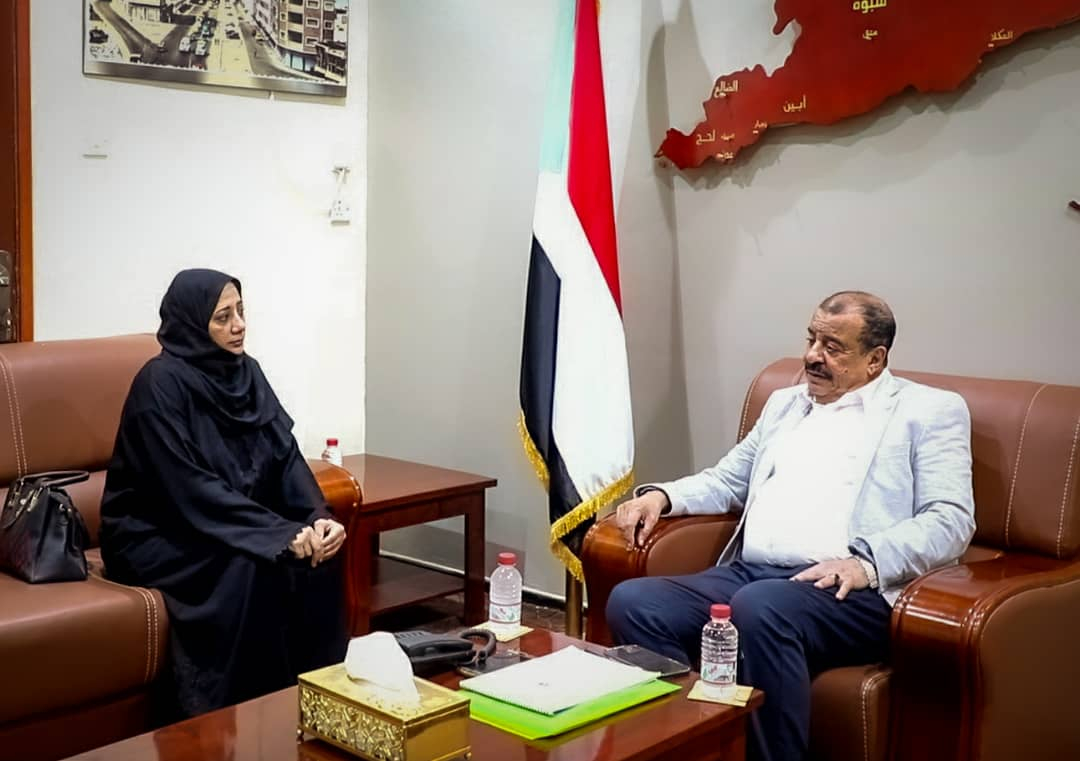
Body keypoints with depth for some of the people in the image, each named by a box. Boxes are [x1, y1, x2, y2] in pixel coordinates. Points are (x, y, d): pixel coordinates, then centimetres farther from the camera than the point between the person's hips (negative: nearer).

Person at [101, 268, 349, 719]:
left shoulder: (245, 371, 2)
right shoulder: (162, 382, -19)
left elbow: (285, 454, -3)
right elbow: (192, 488, -25)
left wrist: (317, 518, -21)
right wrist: (282, 534, -30)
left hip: (238, 525, 6)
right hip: (157, 534, -6)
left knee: (319, 556, -18)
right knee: (249, 567, -31)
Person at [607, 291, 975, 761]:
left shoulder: (931, 411, 9)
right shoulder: (785, 404, 26)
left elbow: (951, 521, -2)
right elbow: (726, 481, 32)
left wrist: (866, 560, -19)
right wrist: (661, 495, 10)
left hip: (848, 591, -5)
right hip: (745, 573, 6)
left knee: (760, 607, -38)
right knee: (631, 602, -20)